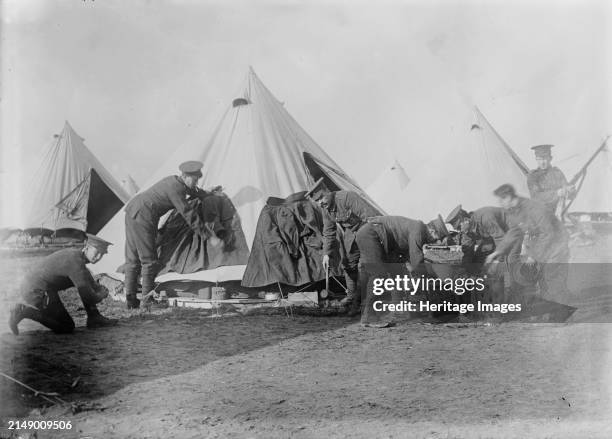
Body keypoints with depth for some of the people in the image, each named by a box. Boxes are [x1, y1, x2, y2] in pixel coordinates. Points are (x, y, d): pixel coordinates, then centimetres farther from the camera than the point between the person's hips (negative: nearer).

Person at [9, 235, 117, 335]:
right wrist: (101, 296, 1)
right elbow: (88, 297, -20)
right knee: (67, 328, -1)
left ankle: (94, 318, 12)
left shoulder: (74, 254, 9)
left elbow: (90, 282, 24)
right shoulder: (76, 263, -21)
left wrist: (101, 288, 5)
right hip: (39, 294, -10)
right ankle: (24, 311, -7)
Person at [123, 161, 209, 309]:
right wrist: (205, 234, -11)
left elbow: (192, 191, 37)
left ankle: (131, 300, 15)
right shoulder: (176, 189, -16)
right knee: (148, 260, -3)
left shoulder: (175, 181, 13)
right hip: (143, 217, -11)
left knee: (133, 259, 11)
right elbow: (189, 214, -16)